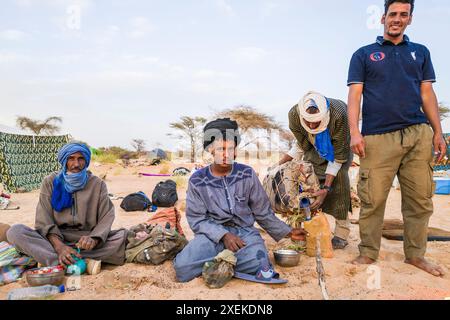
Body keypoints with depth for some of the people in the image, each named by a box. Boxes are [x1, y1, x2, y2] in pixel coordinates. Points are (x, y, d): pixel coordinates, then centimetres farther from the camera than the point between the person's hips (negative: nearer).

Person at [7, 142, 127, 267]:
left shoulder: (97, 184, 5)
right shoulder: (50, 182, 5)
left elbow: (106, 217, -4)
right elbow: (44, 219, -5)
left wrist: (93, 239, -27)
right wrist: (59, 246, -25)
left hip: (85, 239, 0)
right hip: (56, 237, 1)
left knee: (123, 235, -27)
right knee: (15, 231, -23)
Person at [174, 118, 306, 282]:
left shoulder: (247, 174, 0)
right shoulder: (197, 181, -3)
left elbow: (263, 212, 10)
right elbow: (197, 219, -3)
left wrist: (287, 232, 8)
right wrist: (223, 235, -17)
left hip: (244, 231, 1)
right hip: (213, 232, -1)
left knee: (259, 265, -29)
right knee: (183, 268, -26)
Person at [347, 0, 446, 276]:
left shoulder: (420, 52, 21)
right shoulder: (364, 54, 13)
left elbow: (427, 94, 17)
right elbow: (355, 95, 3)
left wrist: (438, 132, 7)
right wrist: (355, 132, -9)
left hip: (418, 134, 3)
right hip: (377, 137, -3)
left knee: (421, 199, 4)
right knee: (373, 199, -3)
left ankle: (416, 254, 17)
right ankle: (369, 253, 10)